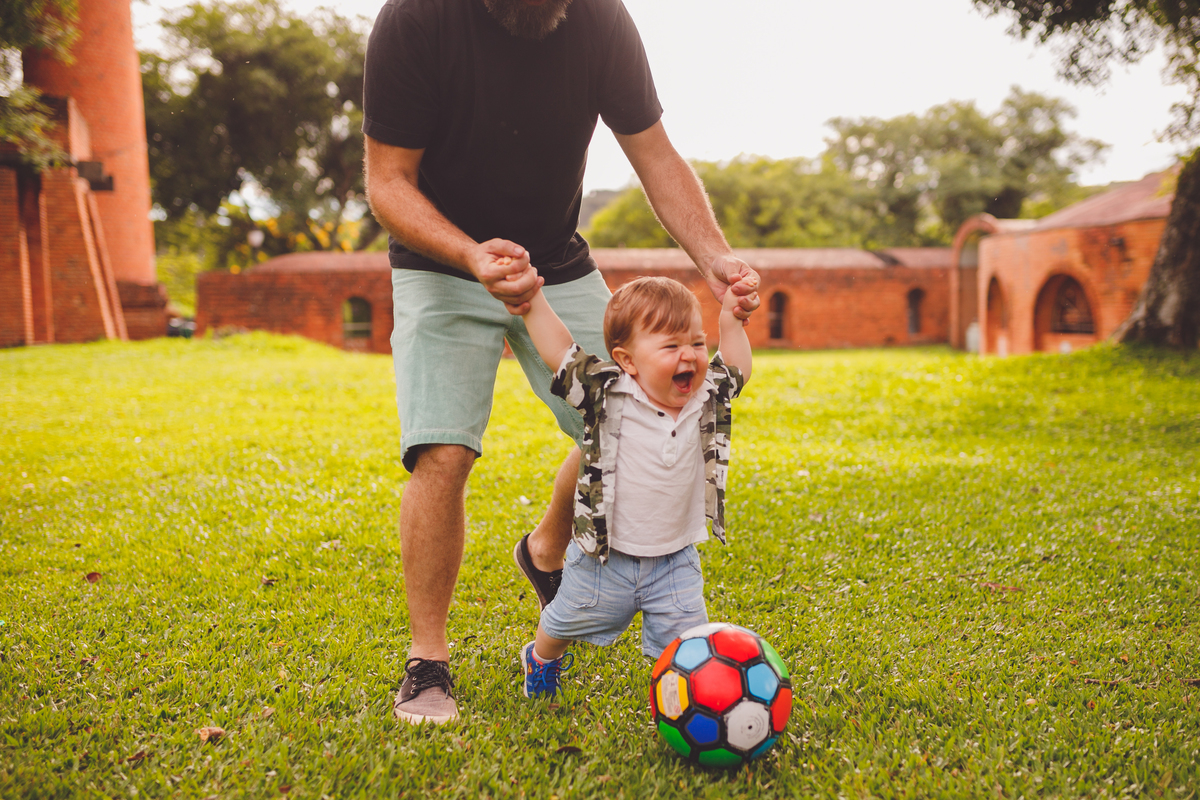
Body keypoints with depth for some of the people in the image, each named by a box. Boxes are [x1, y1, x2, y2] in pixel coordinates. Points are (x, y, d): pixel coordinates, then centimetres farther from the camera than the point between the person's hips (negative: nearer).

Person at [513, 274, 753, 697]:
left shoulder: (707, 398, -8)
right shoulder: (607, 395, -21)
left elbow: (737, 368, 11)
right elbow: (559, 350, -16)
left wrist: (730, 319, 1)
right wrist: (532, 301, -21)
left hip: (674, 563, 2)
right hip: (603, 559, -2)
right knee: (566, 623, 22)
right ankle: (542, 657, 55)